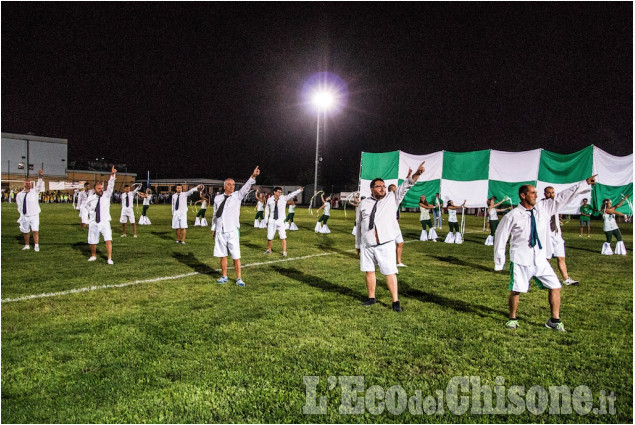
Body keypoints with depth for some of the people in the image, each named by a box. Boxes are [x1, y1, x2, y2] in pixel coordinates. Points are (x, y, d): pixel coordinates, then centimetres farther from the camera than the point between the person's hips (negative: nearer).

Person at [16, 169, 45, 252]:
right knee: (25, 232, 13)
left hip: (34, 215, -3)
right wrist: (21, 213, 7)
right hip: (24, 216, 3)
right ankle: (27, 245, 28)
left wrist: (40, 177, -30)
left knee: (35, 231, -11)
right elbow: (19, 205, 14)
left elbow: (39, 186, -16)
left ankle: (36, 246, -8)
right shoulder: (19, 194, 5)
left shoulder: (34, 191, 0)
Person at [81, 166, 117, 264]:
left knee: (108, 240, -17)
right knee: (92, 242, 12)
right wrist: (87, 216, 9)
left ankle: (109, 259, -14)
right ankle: (93, 256, 36)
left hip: (104, 222, -2)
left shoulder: (106, 195, -1)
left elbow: (110, 185, -15)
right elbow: (85, 207, 21)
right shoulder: (90, 198, 2)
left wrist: (113, 175, -27)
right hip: (93, 223, 2)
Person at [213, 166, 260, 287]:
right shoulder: (217, 198, 8)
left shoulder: (237, 196, 1)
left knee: (236, 256, -2)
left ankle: (239, 278, 8)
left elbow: (246, 187, -15)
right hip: (220, 231, 2)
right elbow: (215, 214, 15)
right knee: (222, 256, 11)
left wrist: (253, 176, -29)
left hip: (232, 231, -2)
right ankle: (224, 276, 25)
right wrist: (213, 228, 13)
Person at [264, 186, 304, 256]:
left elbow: (291, 194, -17)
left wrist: (299, 190, -30)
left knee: (283, 237, -5)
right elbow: (267, 209, 12)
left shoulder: (284, 198, -4)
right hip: (272, 221, 1)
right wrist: (266, 219, 11)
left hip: (280, 221, -1)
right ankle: (269, 250, 27)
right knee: (270, 237, 6)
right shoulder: (270, 200, -1)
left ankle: (284, 252, 4)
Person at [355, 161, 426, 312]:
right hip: (367, 245, 3)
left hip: (386, 245, -2)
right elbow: (359, 225, 14)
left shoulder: (392, 198, 6)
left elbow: (405, 186, -5)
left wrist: (416, 174, -21)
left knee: (390, 273, -3)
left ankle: (395, 301, 6)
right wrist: (358, 245, 15)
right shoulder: (363, 204, 9)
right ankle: (371, 298, 26)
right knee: (369, 271, 10)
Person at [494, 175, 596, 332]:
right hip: (521, 260, -4)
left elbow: (564, 197, 6)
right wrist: (499, 262, 0)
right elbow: (500, 237, -2)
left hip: (541, 259, 5)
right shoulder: (512, 216, -8)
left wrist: (585, 183, 2)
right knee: (516, 290, -3)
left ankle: (554, 320, 18)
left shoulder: (543, 207, 4)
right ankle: (512, 318, 20)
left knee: (555, 287, 2)